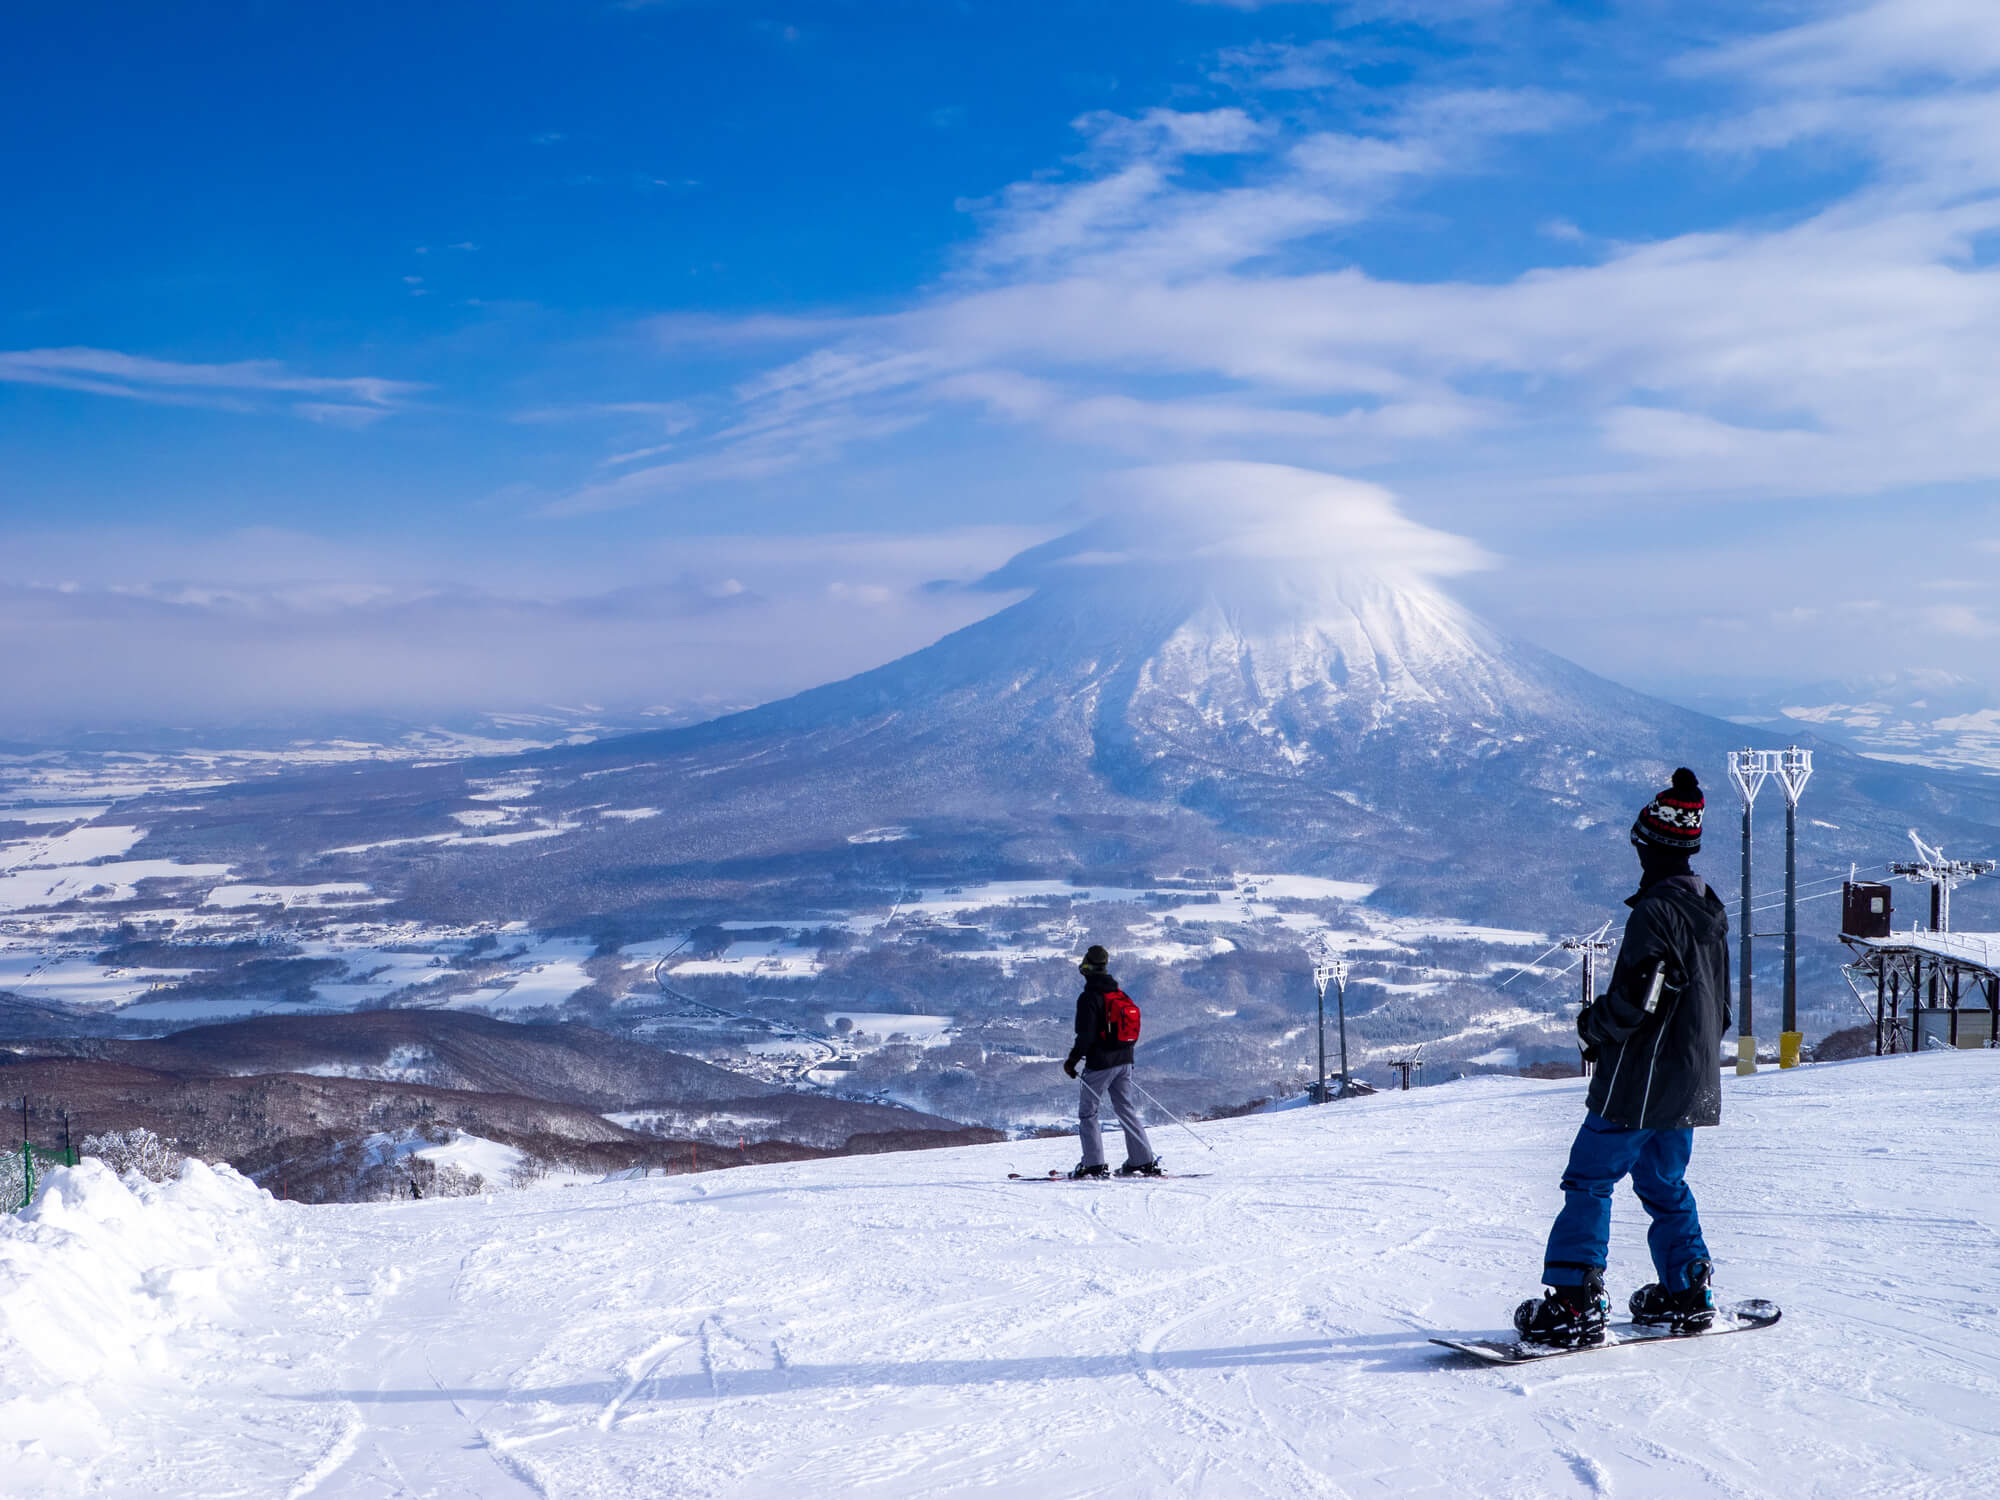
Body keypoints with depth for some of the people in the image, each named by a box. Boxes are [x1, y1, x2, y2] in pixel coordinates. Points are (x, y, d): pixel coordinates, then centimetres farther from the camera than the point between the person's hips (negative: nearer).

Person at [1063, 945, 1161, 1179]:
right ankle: (1144, 1161, 8)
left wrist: (1073, 1059, -9)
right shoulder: (1121, 995, 10)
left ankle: (1094, 1164, -5)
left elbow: (1086, 1035, -19)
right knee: (1127, 1109, 12)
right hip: (1124, 1062, 7)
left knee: (1087, 1111, 2)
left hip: (1100, 1064, -7)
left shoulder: (1089, 997, -14)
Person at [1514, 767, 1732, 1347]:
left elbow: (1630, 1003, -25)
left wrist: (1593, 1023, -5)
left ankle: (1574, 1304, -8)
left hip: (1639, 1085, -9)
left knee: (1589, 1181, -4)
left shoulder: (1656, 912, -19)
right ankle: (1688, 1294, 24)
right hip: (1692, 1085, 9)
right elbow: (1719, 1008, 17)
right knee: (1664, 1184, 21)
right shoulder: (1711, 912, 10)